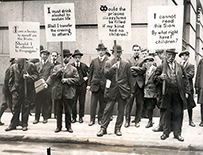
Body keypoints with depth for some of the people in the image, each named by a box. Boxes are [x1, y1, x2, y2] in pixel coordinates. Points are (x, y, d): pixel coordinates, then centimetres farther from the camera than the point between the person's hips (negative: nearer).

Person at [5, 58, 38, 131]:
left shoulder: (30, 65, 1)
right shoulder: (13, 67, 9)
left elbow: (36, 75, 0)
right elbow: (11, 79, 10)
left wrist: (29, 77, -19)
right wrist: (12, 89, 1)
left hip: (27, 91, -1)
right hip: (16, 91, 2)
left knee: (26, 108, 4)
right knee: (15, 108, 2)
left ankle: (24, 125, 14)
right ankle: (13, 124, 12)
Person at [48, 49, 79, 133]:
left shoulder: (73, 69, 7)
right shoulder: (57, 67, 13)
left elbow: (76, 79, -3)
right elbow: (52, 77, 2)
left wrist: (67, 80, -12)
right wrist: (59, 71, -13)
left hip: (68, 93, -2)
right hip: (57, 92, 2)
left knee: (68, 111, 4)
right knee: (58, 110, 6)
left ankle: (68, 126, 17)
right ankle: (58, 126, 17)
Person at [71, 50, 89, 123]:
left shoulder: (84, 65, 4)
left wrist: (87, 77, 2)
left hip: (82, 85, 1)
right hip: (73, 86, -1)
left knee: (82, 102, 5)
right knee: (73, 102, 0)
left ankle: (81, 117, 15)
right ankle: (74, 117, 12)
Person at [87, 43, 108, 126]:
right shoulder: (94, 61, 9)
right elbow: (90, 73, 10)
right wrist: (89, 84, 5)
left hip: (104, 85, -1)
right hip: (95, 85, 1)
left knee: (102, 104, 5)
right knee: (93, 104, -1)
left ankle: (100, 119, 17)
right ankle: (92, 120, 6)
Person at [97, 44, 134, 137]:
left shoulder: (125, 64, 7)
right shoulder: (108, 63, 7)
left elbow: (130, 78, 9)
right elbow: (106, 75, -6)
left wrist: (131, 91, 6)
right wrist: (112, 68, -21)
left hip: (123, 91, 1)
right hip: (112, 90, -1)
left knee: (121, 111, 5)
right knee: (108, 110, -2)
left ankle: (118, 128, 16)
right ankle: (103, 128, 5)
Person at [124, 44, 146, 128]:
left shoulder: (143, 61, 14)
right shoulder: (129, 60, 10)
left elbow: (143, 70, -4)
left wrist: (134, 68, -7)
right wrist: (136, 72, -11)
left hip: (140, 84, 2)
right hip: (131, 83, -1)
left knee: (139, 103, 3)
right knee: (129, 103, -1)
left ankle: (137, 120, 13)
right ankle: (127, 120, 6)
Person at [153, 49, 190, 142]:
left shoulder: (180, 67, 12)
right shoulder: (161, 67, 7)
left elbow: (185, 80, 13)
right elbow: (155, 78, 8)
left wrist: (187, 91, 6)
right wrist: (160, 77, -15)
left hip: (179, 94, 1)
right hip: (167, 94, -1)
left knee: (178, 115, 4)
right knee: (167, 114, 5)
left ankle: (177, 133, 14)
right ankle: (166, 132, 18)